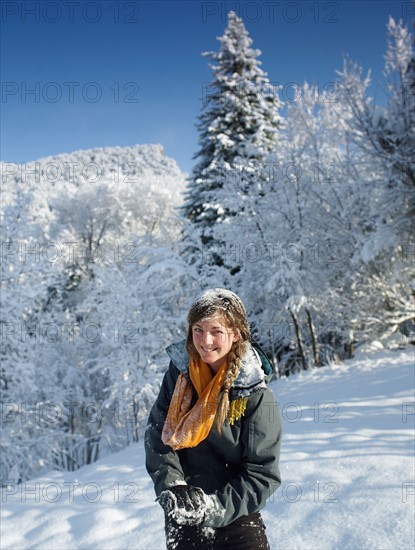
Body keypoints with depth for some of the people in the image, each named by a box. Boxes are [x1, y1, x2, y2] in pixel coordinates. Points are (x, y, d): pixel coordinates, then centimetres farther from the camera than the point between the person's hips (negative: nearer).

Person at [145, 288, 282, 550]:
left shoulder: (255, 393, -15)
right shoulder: (180, 372, -6)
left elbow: (263, 473, -14)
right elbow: (158, 433, -6)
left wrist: (216, 507, -24)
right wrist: (171, 486, -19)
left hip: (235, 515, -2)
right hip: (182, 513, 3)